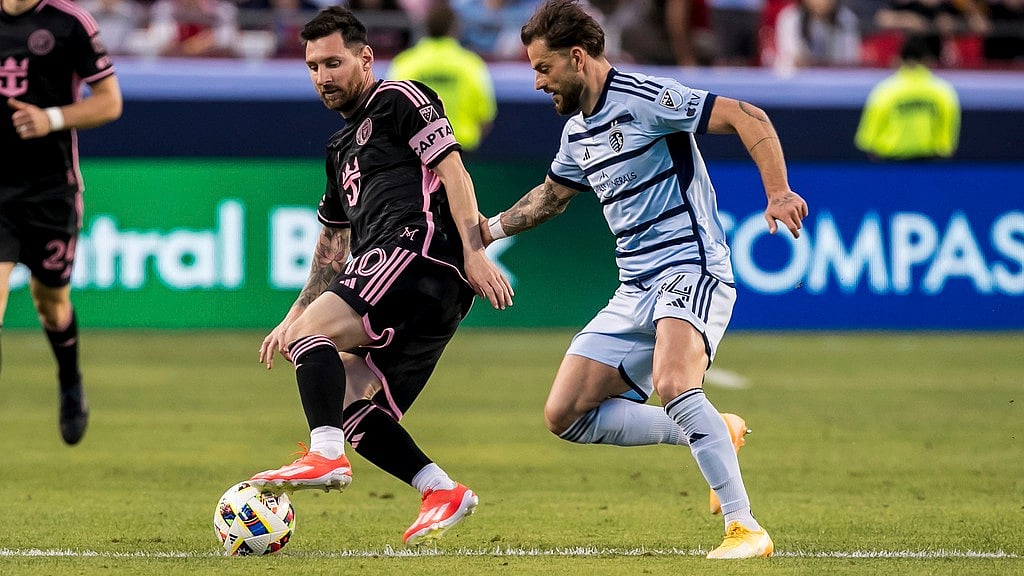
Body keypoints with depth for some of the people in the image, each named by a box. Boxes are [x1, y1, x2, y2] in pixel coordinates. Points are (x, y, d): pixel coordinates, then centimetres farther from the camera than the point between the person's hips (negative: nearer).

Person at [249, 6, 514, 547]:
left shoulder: (398, 101, 4)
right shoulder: (342, 147, 31)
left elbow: (452, 171, -7)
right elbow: (333, 243, 37)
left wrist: (475, 252, -18)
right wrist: (293, 315, 31)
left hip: (419, 246, -10)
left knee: (310, 334, -23)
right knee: (351, 411, 4)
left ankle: (326, 457, -38)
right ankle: (442, 492, 0)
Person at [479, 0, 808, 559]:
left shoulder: (645, 99, -12)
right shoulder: (578, 134, 15)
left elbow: (747, 117, -17)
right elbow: (551, 194, 35)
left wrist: (777, 192, -29)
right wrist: (489, 229, 28)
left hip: (691, 268, -9)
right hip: (635, 291, 9)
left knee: (671, 382, -35)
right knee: (565, 415, 0)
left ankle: (746, 529, -32)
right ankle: (713, 436, 10)